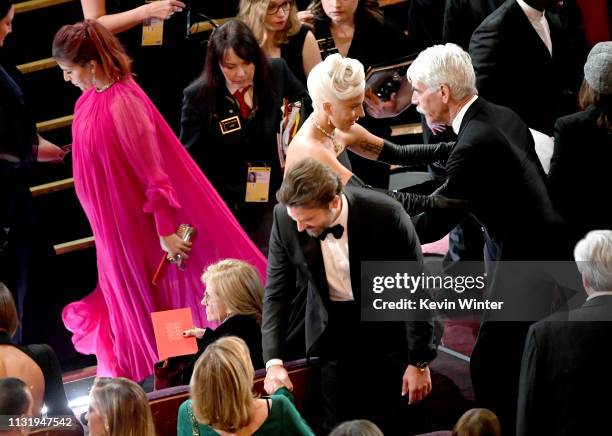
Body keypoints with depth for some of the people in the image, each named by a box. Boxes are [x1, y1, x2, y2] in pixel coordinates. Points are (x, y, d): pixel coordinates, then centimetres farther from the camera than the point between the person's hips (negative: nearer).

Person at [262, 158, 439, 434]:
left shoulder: (385, 215, -26)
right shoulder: (285, 218, -18)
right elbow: (276, 293, -8)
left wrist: (420, 361, -11)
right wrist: (274, 361, -18)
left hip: (385, 328, -2)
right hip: (329, 328, 2)